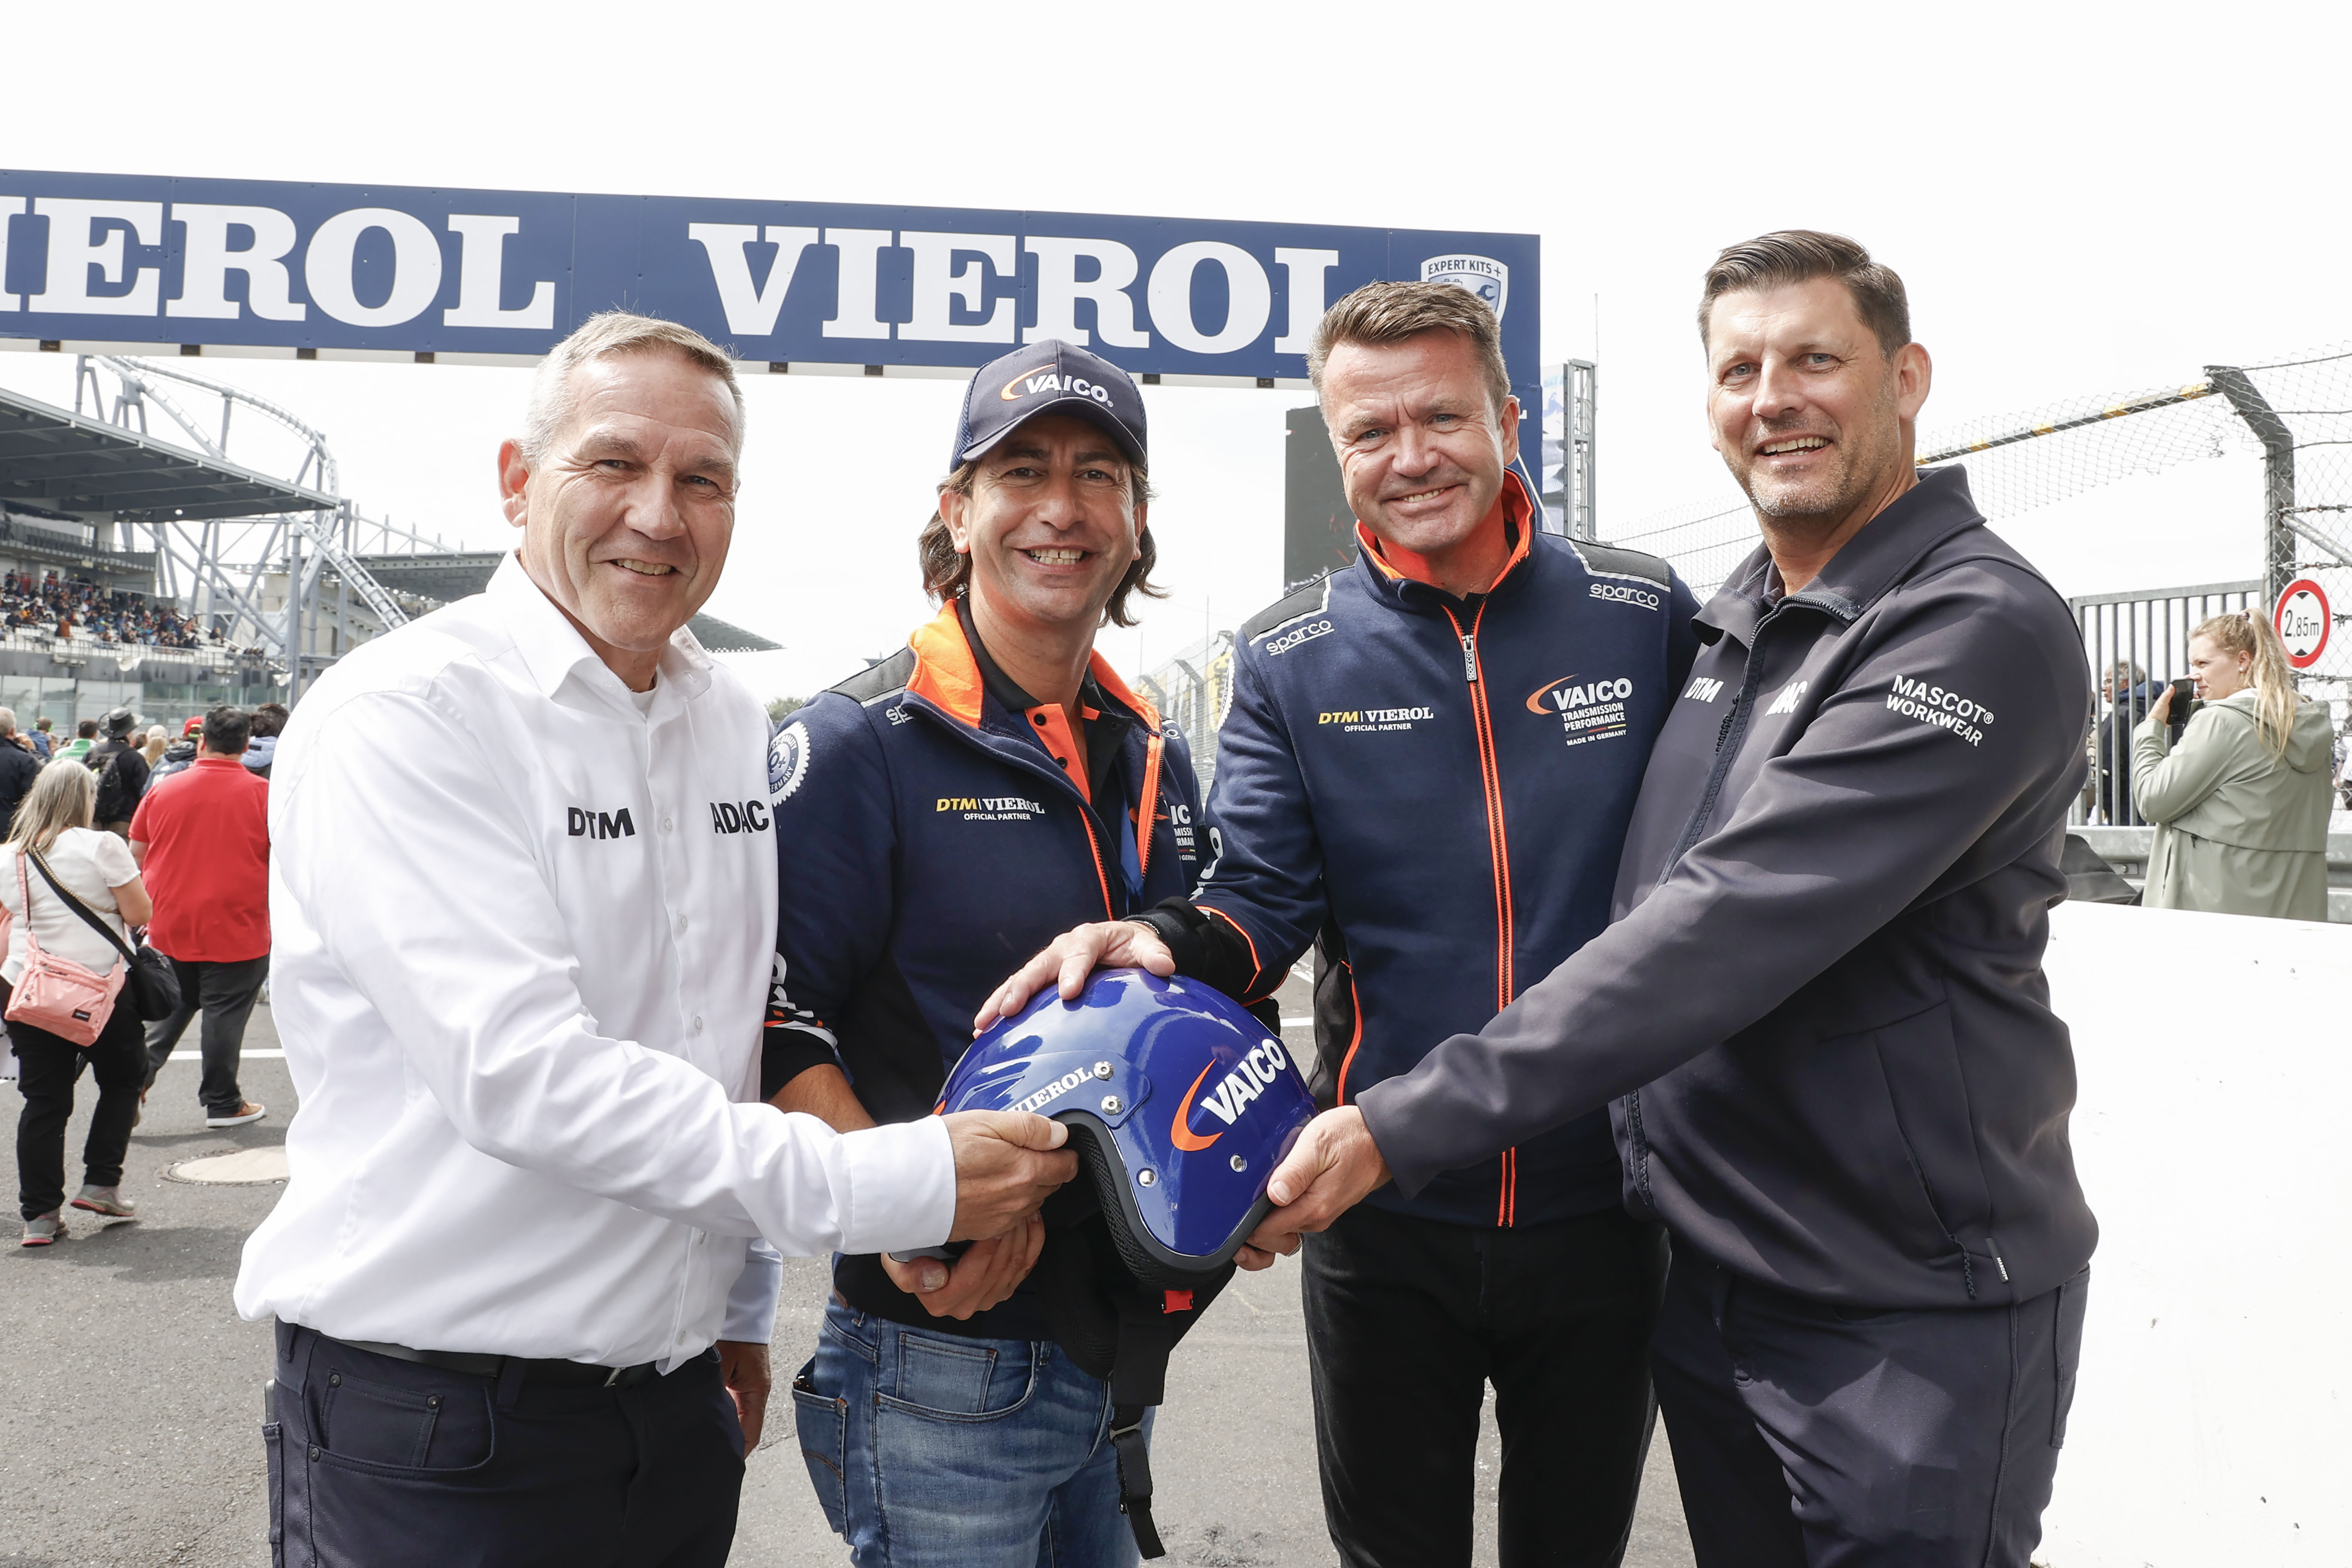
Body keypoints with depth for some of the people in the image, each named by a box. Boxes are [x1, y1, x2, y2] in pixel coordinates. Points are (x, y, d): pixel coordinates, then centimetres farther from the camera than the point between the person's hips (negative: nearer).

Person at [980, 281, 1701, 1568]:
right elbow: (1265, 904, -7)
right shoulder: (1290, 662, -3)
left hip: (1602, 1207, 1)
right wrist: (1167, 945, -29)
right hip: (1386, 1217, 0)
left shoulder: (1645, 618, -3)